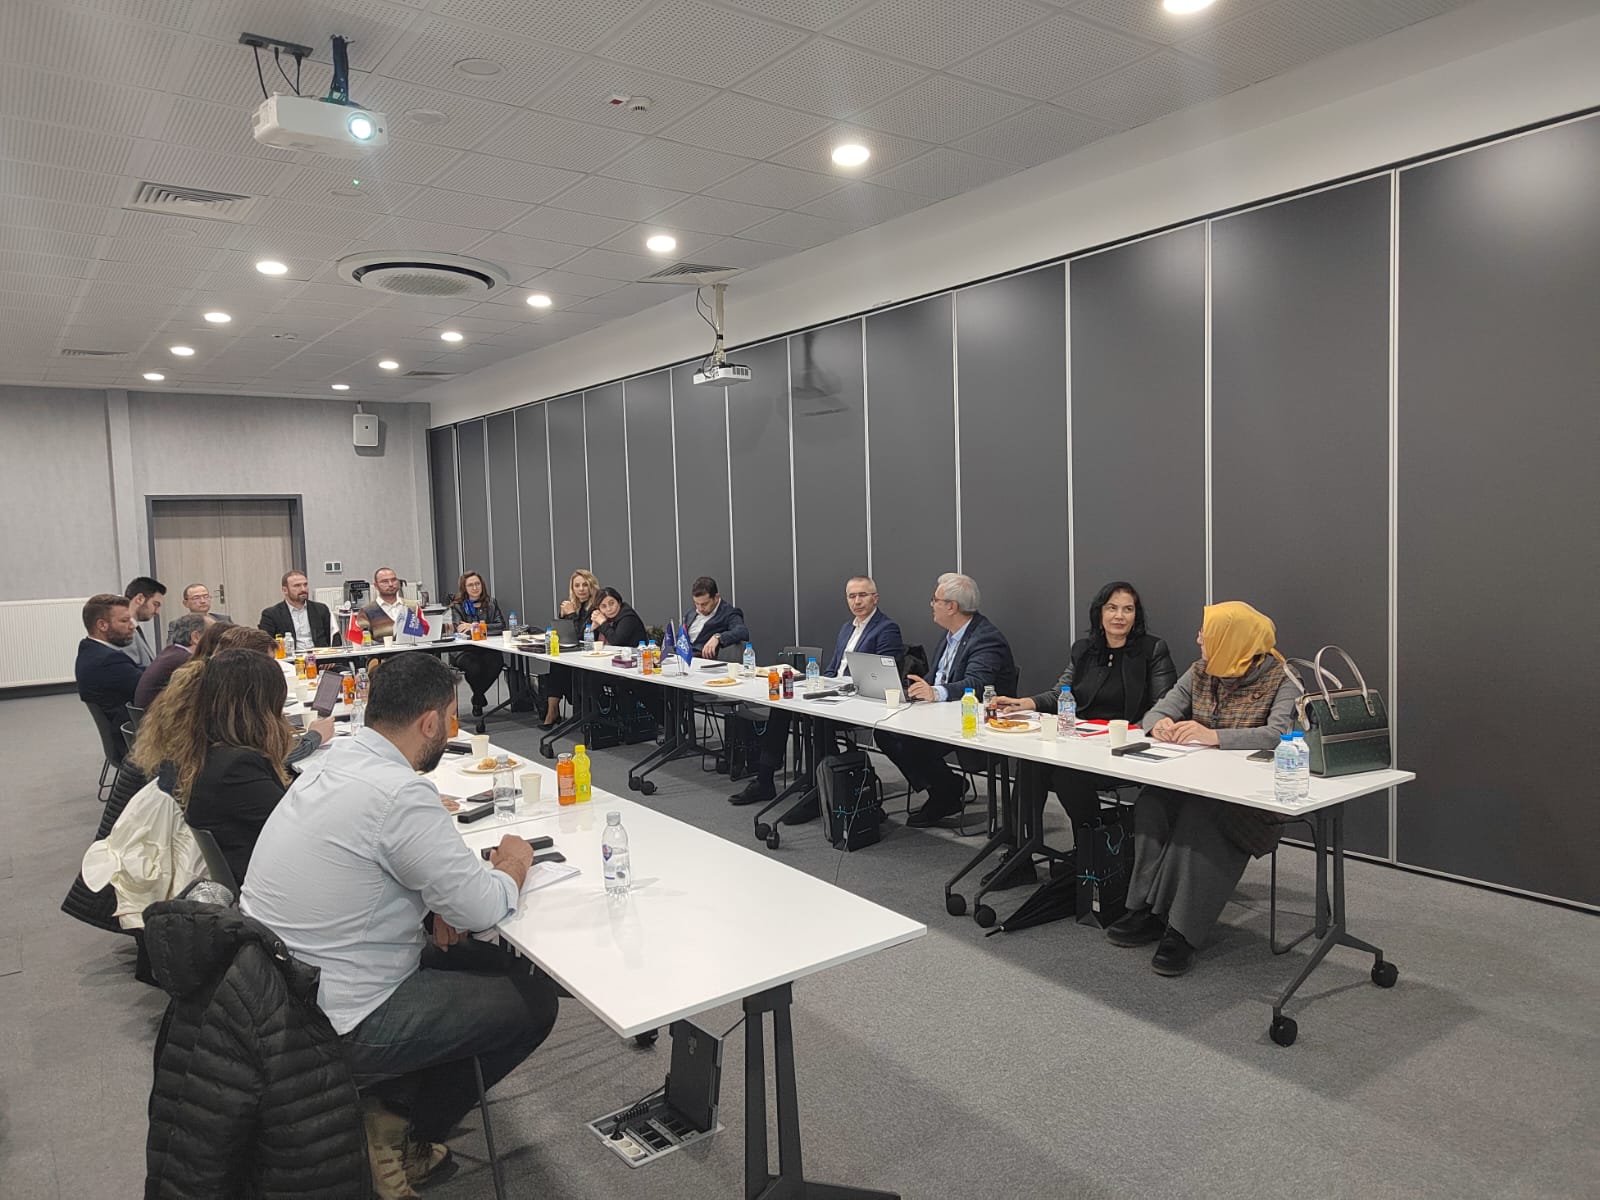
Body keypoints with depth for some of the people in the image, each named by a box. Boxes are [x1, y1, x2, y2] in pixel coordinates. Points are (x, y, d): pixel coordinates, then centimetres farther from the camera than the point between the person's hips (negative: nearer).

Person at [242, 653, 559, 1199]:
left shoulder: (335, 760, 2)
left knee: (485, 959, 18)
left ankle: (390, 1098, 16)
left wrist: (435, 901, 1)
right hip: (336, 1027, -9)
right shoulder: (400, 794, -27)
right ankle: (395, 1128, 7)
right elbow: (481, 909, -21)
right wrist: (514, 863, -1)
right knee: (534, 998, 1)